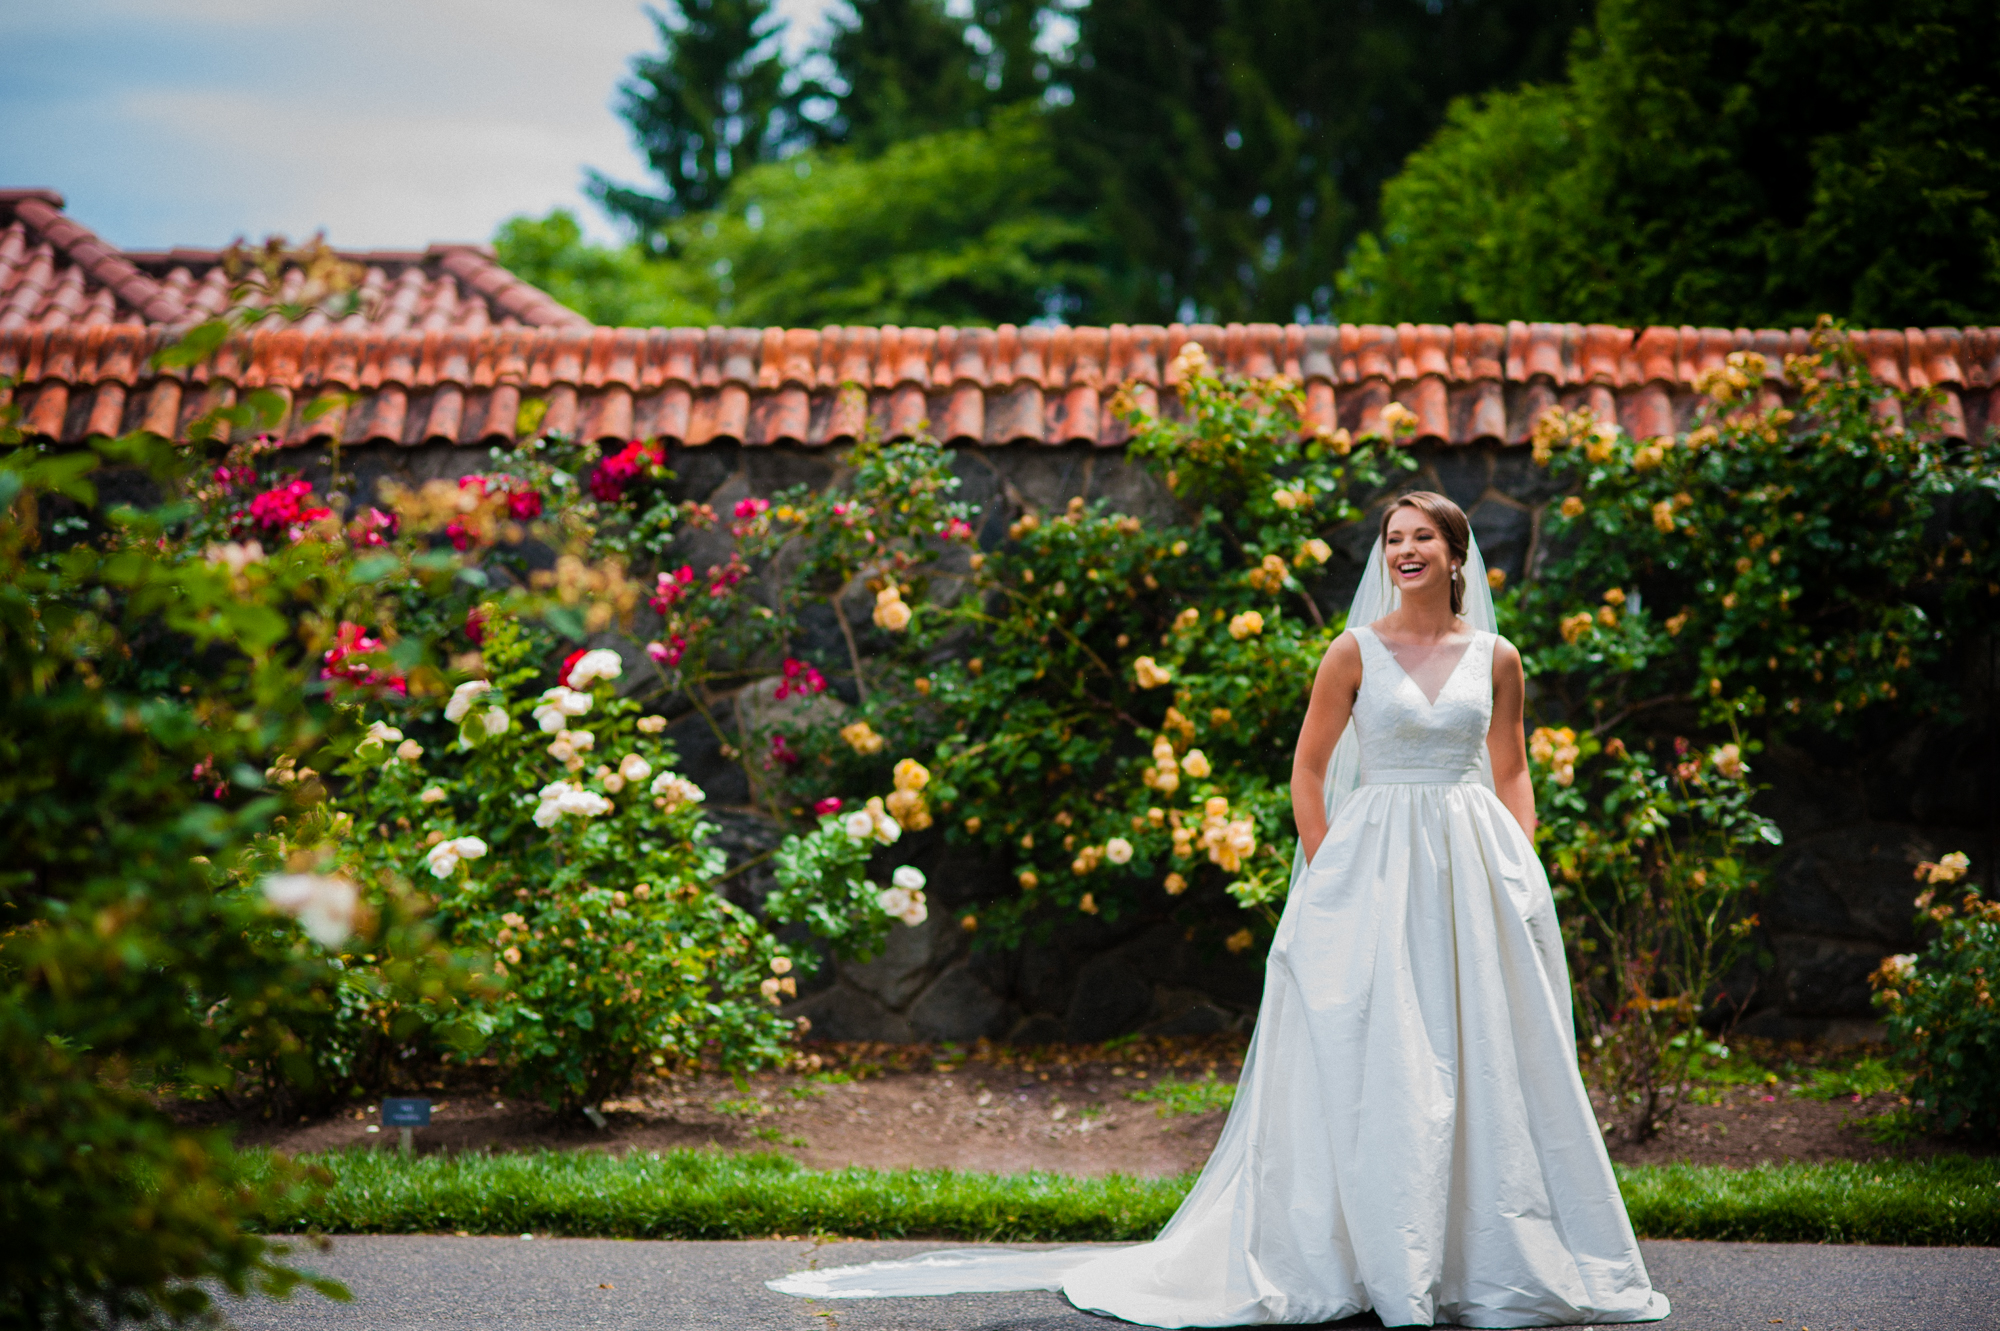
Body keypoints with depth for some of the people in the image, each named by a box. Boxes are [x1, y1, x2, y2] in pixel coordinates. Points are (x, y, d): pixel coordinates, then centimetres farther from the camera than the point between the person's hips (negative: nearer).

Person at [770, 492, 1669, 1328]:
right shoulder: (1356, 651, 1)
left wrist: (1522, 872, 1)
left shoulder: (1495, 659, 8)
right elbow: (1308, 772, 2)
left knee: (1488, 1062, 3)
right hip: (1375, 866, -2)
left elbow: (1512, 777, 12)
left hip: (1479, 871, 2)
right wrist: (1329, 882, -5)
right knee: (1374, 1065, -4)